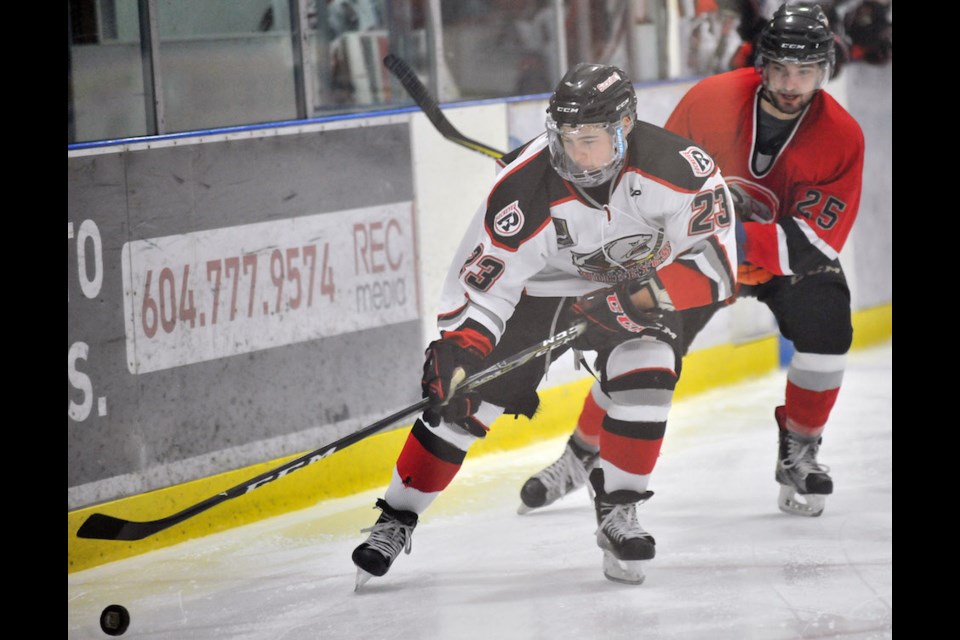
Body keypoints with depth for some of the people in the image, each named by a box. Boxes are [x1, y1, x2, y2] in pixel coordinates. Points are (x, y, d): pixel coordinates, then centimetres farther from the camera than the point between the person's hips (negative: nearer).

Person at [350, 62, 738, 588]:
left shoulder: (675, 167, -32)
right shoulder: (525, 189, -32)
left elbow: (715, 261, -28)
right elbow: (480, 283, -26)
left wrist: (640, 297, -39)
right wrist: (456, 356, -39)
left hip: (639, 287, 0)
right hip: (542, 286, 0)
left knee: (646, 380, -26)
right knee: (464, 400, -8)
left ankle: (617, 513, -4)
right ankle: (396, 520, 10)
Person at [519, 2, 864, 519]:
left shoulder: (842, 138, -23)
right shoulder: (711, 99, -21)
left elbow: (818, 241, -30)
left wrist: (744, 240, -42)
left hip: (792, 253, 0)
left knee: (826, 326, -27)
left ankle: (798, 451, -4)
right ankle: (581, 454, 12)